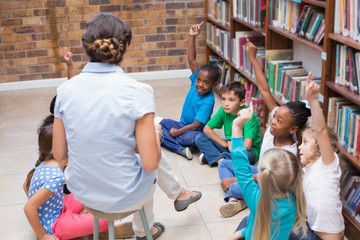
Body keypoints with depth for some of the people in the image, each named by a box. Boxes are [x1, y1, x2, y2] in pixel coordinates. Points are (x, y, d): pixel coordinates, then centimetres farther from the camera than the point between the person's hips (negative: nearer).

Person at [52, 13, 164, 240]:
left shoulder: (66, 89, -8)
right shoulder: (138, 91, -21)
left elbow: (60, 155, -1)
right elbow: (150, 163, -19)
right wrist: (155, 136, 1)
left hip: (81, 191, 4)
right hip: (124, 195, -4)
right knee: (150, 172, 33)